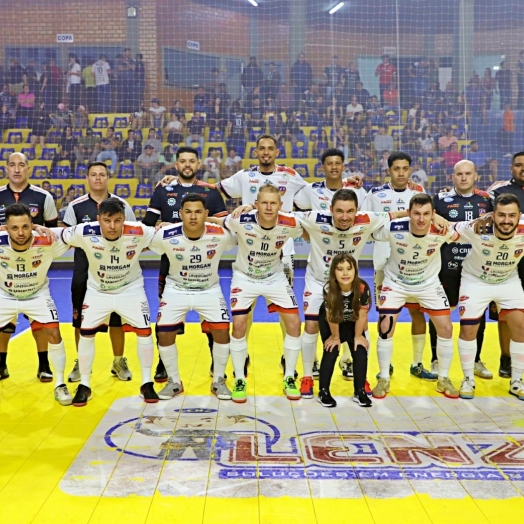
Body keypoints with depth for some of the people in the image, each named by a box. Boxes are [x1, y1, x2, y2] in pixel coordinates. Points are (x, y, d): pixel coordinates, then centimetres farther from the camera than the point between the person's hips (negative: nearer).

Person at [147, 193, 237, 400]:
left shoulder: (220, 234, -23)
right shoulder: (165, 236, -24)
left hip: (209, 290, 0)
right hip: (176, 289, 0)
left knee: (222, 332, -11)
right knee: (164, 335, -7)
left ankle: (218, 381, 12)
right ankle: (174, 382, 16)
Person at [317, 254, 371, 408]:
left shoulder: (363, 288, -34)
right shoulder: (329, 289, -36)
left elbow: (362, 315, -20)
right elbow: (331, 317, -21)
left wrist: (358, 337, -10)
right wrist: (336, 337, -10)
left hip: (353, 323, 2)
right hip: (329, 323, -1)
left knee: (361, 352, -7)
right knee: (331, 352, -10)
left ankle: (360, 392, 6)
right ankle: (323, 392, 1)